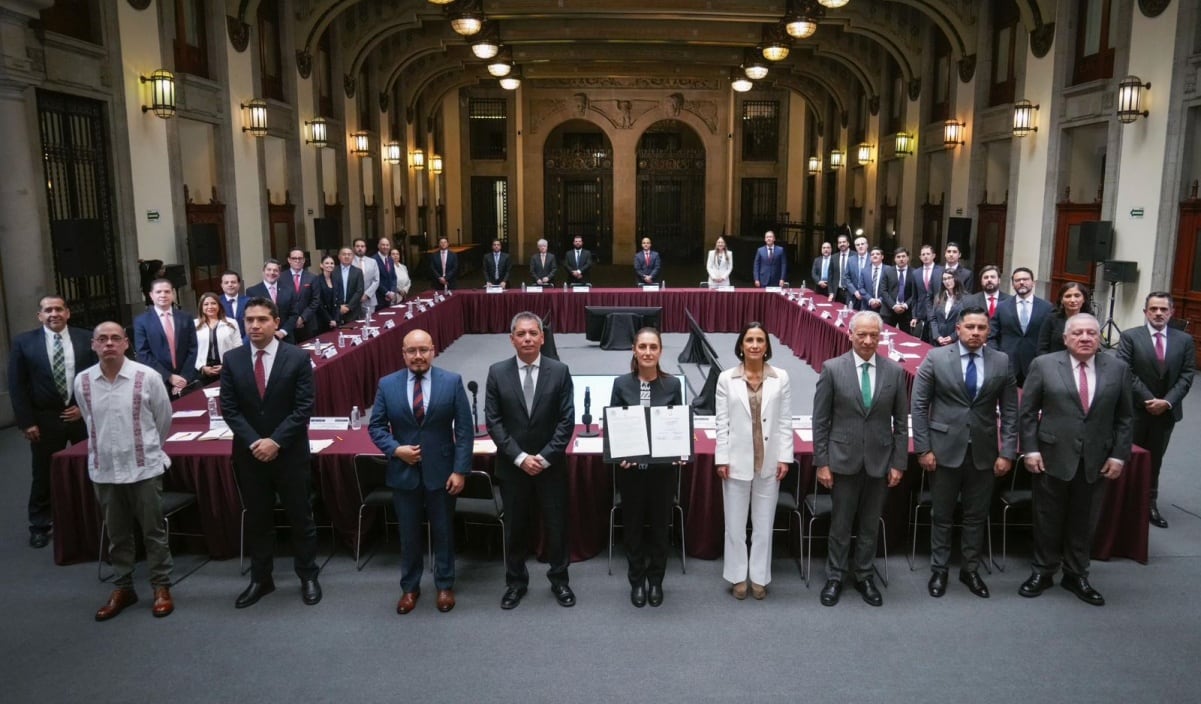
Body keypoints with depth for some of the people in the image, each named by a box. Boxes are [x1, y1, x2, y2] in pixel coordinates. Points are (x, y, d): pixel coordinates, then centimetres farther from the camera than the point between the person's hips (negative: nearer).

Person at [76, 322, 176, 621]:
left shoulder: (148, 377, -12)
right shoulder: (82, 381, -1)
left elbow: (164, 419, 2)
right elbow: (91, 422, 15)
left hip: (144, 468, -3)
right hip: (103, 470, 3)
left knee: (153, 531, 7)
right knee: (116, 534, 15)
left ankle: (162, 587, 20)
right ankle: (122, 588, 28)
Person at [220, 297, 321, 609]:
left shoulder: (298, 357, -7)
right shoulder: (232, 359, 1)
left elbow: (304, 408, -10)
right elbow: (229, 408, -1)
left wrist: (276, 441, -17)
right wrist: (254, 442, -12)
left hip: (290, 452, -2)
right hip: (249, 453, 2)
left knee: (300, 516, 8)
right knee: (256, 519, 13)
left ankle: (308, 577, 23)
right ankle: (260, 579, 27)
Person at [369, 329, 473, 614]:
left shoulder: (452, 382, -7)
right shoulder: (387, 384, -2)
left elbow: (465, 429, -6)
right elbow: (376, 426, 4)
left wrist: (460, 470, -11)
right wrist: (395, 449, -14)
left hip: (441, 471, -1)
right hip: (403, 472, 1)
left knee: (443, 531, 13)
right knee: (408, 534, 13)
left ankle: (444, 585, 31)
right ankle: (409, 587, 32)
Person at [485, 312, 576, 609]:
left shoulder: (559, 371, -5)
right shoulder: (497, 372, -4)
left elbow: (567, 420, -7)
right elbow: (493, 421, -5)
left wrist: (544, 457, -13)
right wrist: (520, 457, -13)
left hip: (551, 465, 0)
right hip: (512, 465, 0)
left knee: (557, 525, 10)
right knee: (515, 527, 13)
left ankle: (559, 580, 30)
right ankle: (516, 581, 31)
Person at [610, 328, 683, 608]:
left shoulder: (672, 384, -3)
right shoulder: (621, 384, -5)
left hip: (663, 467, 0)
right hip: (630, 467, 0)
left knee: (660, 523, 12)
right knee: (632, 524, 11)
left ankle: (656, 580, 30)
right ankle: (637, 581, 29)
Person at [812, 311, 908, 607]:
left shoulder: (895, 371, -1)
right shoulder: (832, 369, -7)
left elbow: (901, 422, 4)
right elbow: (820, 420, -4)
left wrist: (899, 462, 2)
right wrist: (821, 462, -6)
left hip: (879, 460, 2)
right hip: (843, 459, -2)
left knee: (870, 525, 14)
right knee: (840, 524, 9)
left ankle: (864, 576, 30)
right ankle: (835, 577, 25)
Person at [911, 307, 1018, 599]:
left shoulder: (1001, 362, 1)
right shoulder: (936, 358, -6)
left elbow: (1010, 411, 3)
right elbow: (919, 405, -5)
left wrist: (1007, 452, -3)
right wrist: (923, 448, -8)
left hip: (984, 451, 2)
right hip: (945, 448, -2)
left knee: (977, 516, 12)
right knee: (941, 515, 10)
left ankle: (970, 570, 29)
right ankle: (939, 570, 25)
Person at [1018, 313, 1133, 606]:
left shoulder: (1118, 369, 3)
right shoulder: (1044, 365, -4)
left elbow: (1125, 417, 6)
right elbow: (1027, 412, -1)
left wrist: (1119, 455, 0)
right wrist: (1030, 449, -7)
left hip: (1096, 461, 2)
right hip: (1052, 458, -2)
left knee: (1084, 522, 12)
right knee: (1048, 520, 10)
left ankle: (1076, 576, 28)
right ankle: (1043, 572, 26)